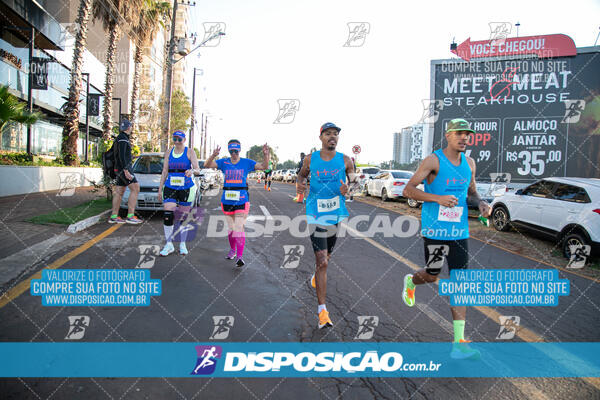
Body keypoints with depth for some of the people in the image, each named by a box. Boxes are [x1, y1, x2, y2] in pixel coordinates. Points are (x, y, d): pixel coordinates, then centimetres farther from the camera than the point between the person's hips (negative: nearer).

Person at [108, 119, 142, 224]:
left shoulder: (122, 138, 18)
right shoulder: (123, 138, -13)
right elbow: (121, 156, -22)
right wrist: (126, 170, -26)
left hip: (121, 169, 10)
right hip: (124, 168, -10)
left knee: (119, 192, 10)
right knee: (135, 188, -12)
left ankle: (114, 216, 13)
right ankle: (130, 216, -15)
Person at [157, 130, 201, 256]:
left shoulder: (190, 152, -2)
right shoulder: (168, 152, 8)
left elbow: (197, 169, -12)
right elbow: (164, 171, 10)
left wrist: (192, 171, -36)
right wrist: (160, 189, 8)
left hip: (186, 189, -2)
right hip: (170, 188, 2)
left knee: (183, 216, 5)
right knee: (167, 216, -9)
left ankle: (182, 245, 19)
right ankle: (169, 245, 3)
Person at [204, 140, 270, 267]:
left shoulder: (246, 162, 0)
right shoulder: (224, 162, 3)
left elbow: (264, 166, -6)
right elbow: (207, 165, -7)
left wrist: (266, 155, -25)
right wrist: (213, 155, -27)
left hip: (241, 200, -3)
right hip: (227, 200, 3)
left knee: (239, 228, -9)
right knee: (231, 228, 14)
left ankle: (240, 256, -7)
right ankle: (232, 250, 34)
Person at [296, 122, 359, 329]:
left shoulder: (345, 160, 2)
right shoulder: (310, 159, 1)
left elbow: (354, 178, 12)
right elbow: (302, 174, 18)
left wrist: (348, 187, -10)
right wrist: (299, 184, -4)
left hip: (337, 213, 2)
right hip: (316, 214, -2)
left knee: (326, 257, 18)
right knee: (322, 261, -9)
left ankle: (316, 276, 55)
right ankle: (322, 309, -2)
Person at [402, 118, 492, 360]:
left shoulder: (469, 163, 11)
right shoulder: (433, 161, -8)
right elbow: (409, 190, -11)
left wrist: (481, 204, 1)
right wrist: (438, 198, -22)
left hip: (460, 230, 5)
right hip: (434, 229, -5)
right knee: (432, 276, 5)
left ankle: (459, 343, 4)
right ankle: (410, 282, 43)